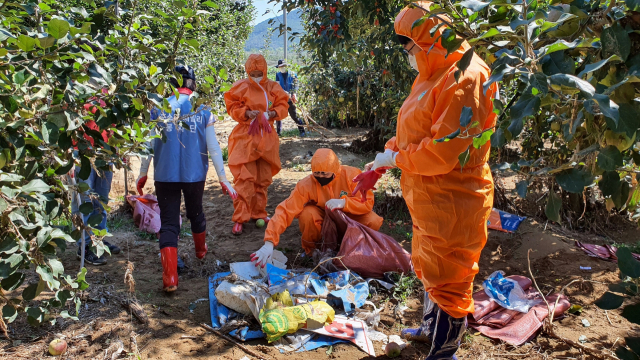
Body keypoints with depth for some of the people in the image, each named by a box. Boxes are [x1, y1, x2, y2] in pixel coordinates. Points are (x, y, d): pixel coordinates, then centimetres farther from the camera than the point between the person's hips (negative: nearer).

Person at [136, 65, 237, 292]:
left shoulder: (158, 108, -1)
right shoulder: (203, 109, 0)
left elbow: (149, 144, 0)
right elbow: (213, 147, -1)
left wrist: (142, 173, 12)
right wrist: (222, 178, 5)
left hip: (165, 175, -1)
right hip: (194, 174, 1)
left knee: (168, 223, 2)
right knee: (196, 213, 24)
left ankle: (170, 277, -8)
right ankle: (201, 250, 49)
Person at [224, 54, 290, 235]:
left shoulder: (273, 87, 5)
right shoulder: (241, 87, -2)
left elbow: (283, 106, 7)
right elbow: (232, 108, -1)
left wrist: (273, 113, -13)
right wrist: (246, 113, -19)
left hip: (266, 138, 4)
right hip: (245, 137, -3)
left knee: (263, 179, 10)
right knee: (244, 178, -9)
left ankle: (259, 213, 23)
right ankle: (240, 218, -4)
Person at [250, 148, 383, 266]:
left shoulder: (352, 175, -23)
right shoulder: (306, 185, -25)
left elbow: (368, 202, -21)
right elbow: (285, 211, -32)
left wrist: (344, 202, -40)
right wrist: (269, 243, -44)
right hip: (322, 220, -1)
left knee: (373, 222, -27)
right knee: (307, 214, -34)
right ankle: (311, 249, -2)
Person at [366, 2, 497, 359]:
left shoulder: (465, 79, -23)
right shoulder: (432, 76, 9)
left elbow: (442, 151, -27)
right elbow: (414, 131, 16)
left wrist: (396, 158, -15)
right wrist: (389, 151, 2)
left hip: (453, 202, -10)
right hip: (428, 196, 10)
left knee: (448, 279, 6)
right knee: (427, 267, 26)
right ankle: (432, 328, 47)